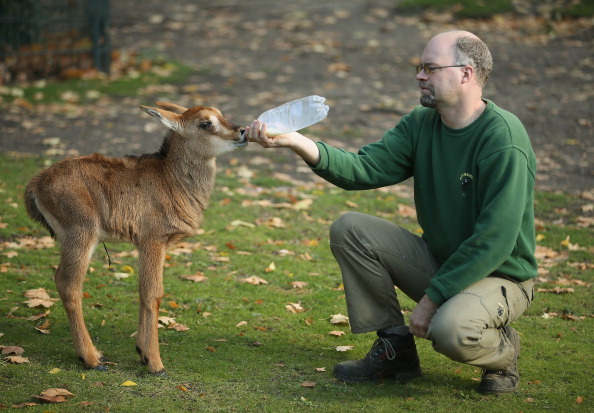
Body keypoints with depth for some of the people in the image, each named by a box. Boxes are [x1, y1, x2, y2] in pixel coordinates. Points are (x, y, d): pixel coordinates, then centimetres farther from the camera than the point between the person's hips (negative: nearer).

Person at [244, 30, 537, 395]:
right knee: (350, 229, -7)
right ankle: (395, 349, 2)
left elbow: (496, 239, -25)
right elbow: (364, 168, -10)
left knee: (451, 329, -37)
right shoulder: (420, 124, 1)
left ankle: (502, 349, 0)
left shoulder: (504, 138, -22)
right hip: (437, 261, 7)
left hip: (499, 276, -7)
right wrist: (297, 142, -25)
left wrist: (432, 298, -23)